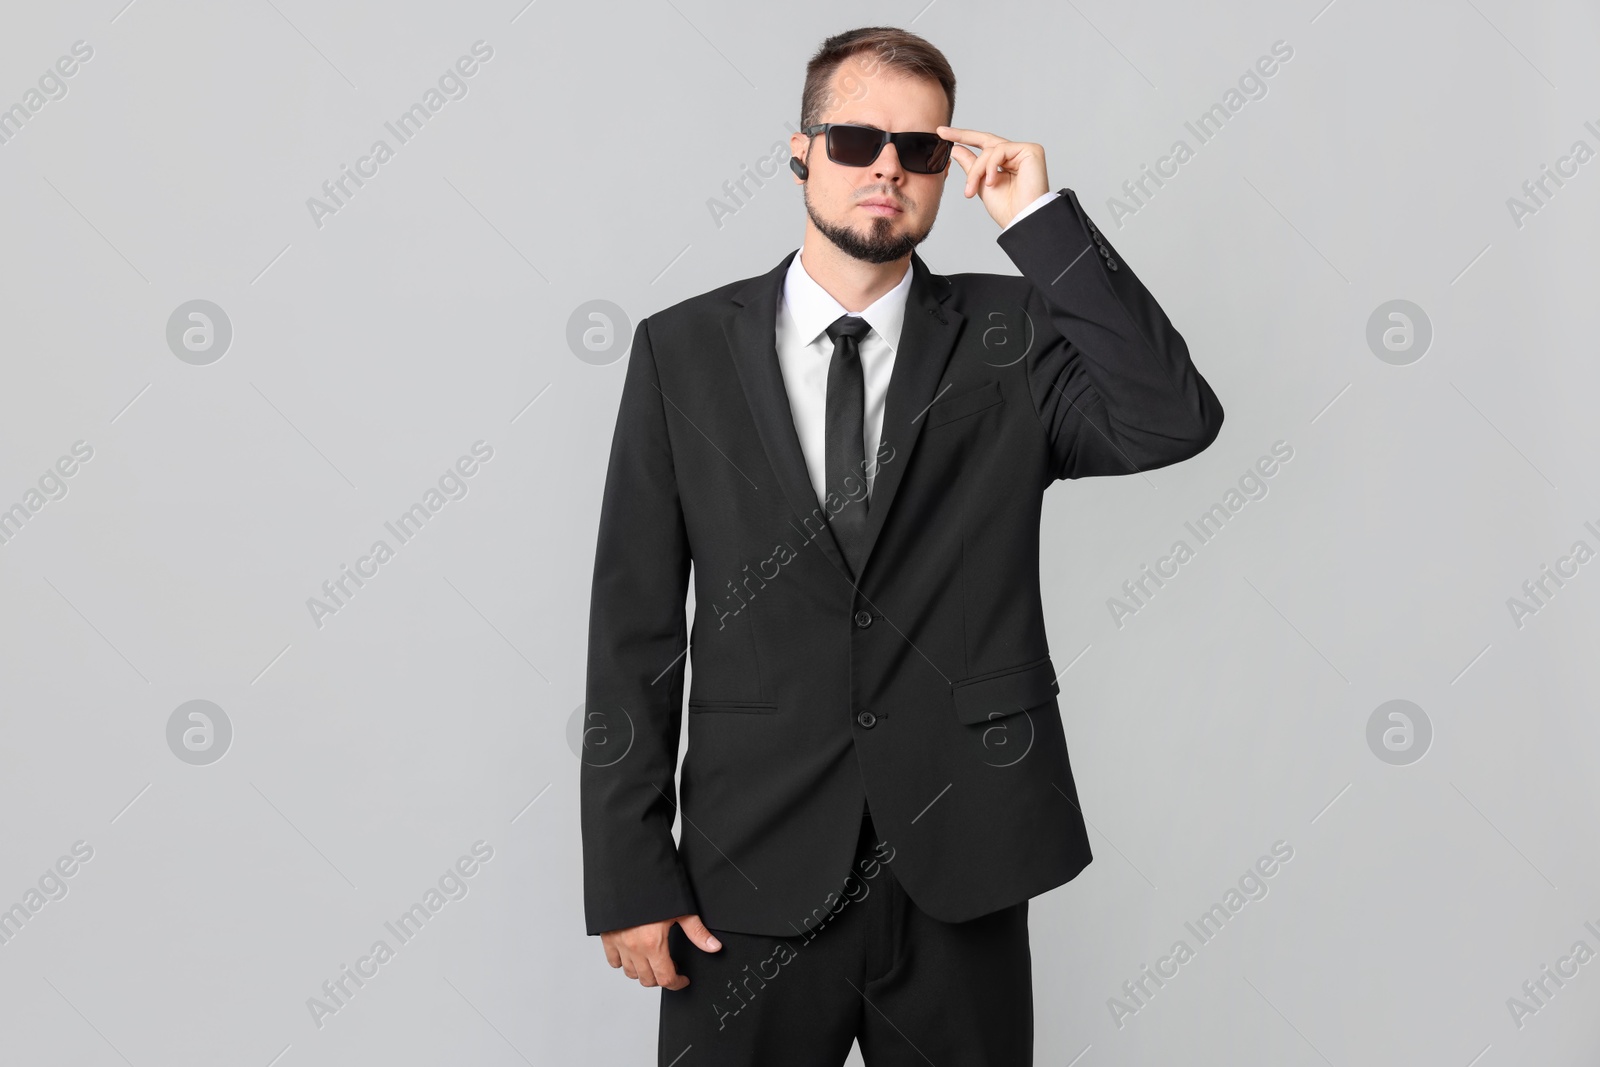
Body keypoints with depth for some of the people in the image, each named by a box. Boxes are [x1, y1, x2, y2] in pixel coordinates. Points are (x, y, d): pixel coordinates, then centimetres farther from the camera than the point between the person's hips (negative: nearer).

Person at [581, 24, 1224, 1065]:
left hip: (960, 871, 1)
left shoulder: (1007, 337, 2)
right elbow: (636, 627, -1)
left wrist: (1040, 218, -14)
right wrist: (629, 875, -4)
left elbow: (1177, 421, -15)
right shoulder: (683, 350, 1)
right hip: (754, 879, 0)